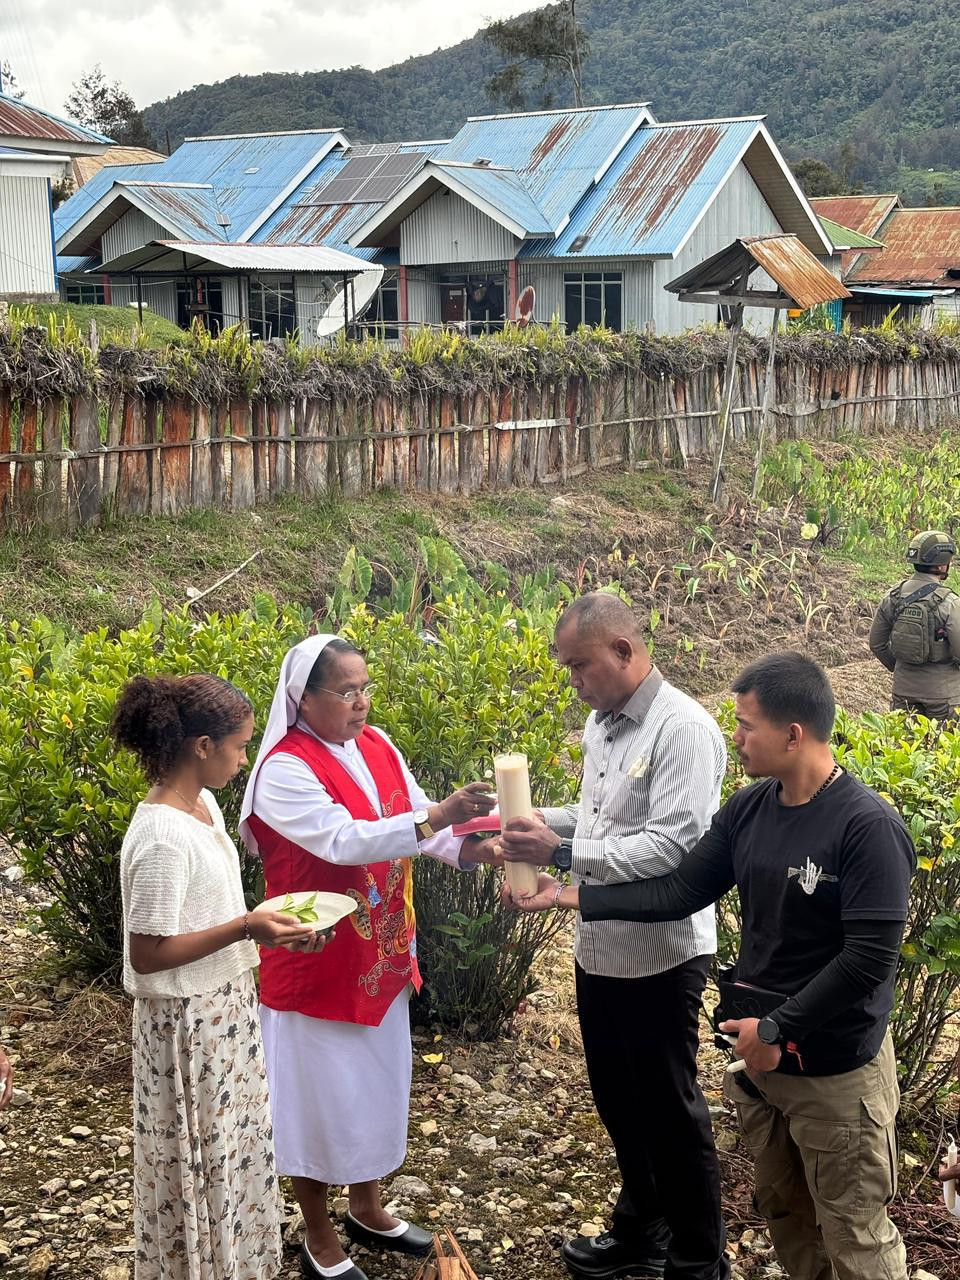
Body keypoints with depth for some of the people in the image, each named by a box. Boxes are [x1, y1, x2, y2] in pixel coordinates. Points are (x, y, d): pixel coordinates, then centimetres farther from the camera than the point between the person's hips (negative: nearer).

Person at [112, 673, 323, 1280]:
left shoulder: (203, 804, 3)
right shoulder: (163, 836, -26)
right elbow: (147, 954, -24)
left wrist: (266, 923, 3)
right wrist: (245, 928, -25)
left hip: (228, 1010, 9)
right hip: (190, 1025, -9)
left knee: (237, 1151, 22)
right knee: (201, 1166, 8)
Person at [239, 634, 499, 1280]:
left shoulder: (377, 746, 2)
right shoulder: (286, 768, -22)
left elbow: (418, 824, 1)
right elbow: (343, 841, -33)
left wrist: (468, 847, -19)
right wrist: (436, 816, -39)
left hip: (381, 956, 7)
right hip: (318, 965, -7)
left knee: (376, 1081, 21)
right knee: (320, 1095, 8)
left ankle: (368, 1209, 42)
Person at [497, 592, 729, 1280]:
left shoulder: (683, 730, -21)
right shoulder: (602, 722, 7)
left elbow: (671, 848, -29)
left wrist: (563, 851, -31)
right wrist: (547, 821, 1)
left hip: (660, 956, -8)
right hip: (601, 946, 8)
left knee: (670, 1110, 5)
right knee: (618, 1097, 21)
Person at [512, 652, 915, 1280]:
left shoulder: (868, 828, -21)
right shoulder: (748, 810, 0)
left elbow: (870, 957, -24)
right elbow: (678, 892, 5)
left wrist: (777, 1028, -18)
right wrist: (571, 895, 0)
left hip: (838, 1070, -7)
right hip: (763, 1055, 7)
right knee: (785, 1213, 21)